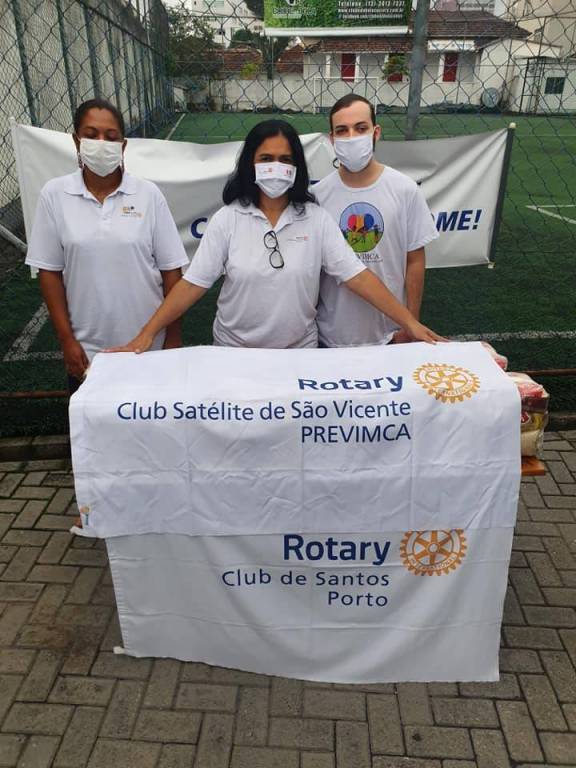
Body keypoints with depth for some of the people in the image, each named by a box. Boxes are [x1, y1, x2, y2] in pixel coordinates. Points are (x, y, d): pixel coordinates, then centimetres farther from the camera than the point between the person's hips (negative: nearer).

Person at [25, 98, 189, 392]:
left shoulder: (148, 194, -6)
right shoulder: (54, 194, -3)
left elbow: (171, 270, -3)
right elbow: (50, 271, 1)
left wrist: (173, 337, -2)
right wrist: (66, 339, -2)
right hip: (86, 348, 1)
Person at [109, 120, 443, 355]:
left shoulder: (316, 218, -6)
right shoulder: (227, 219, -8)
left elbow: (356, 275, -9)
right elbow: (193, 282, -10)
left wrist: (410, 322, -16)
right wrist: (147, 334, -17)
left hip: (300, 350, 1)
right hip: (236, 351, 0)